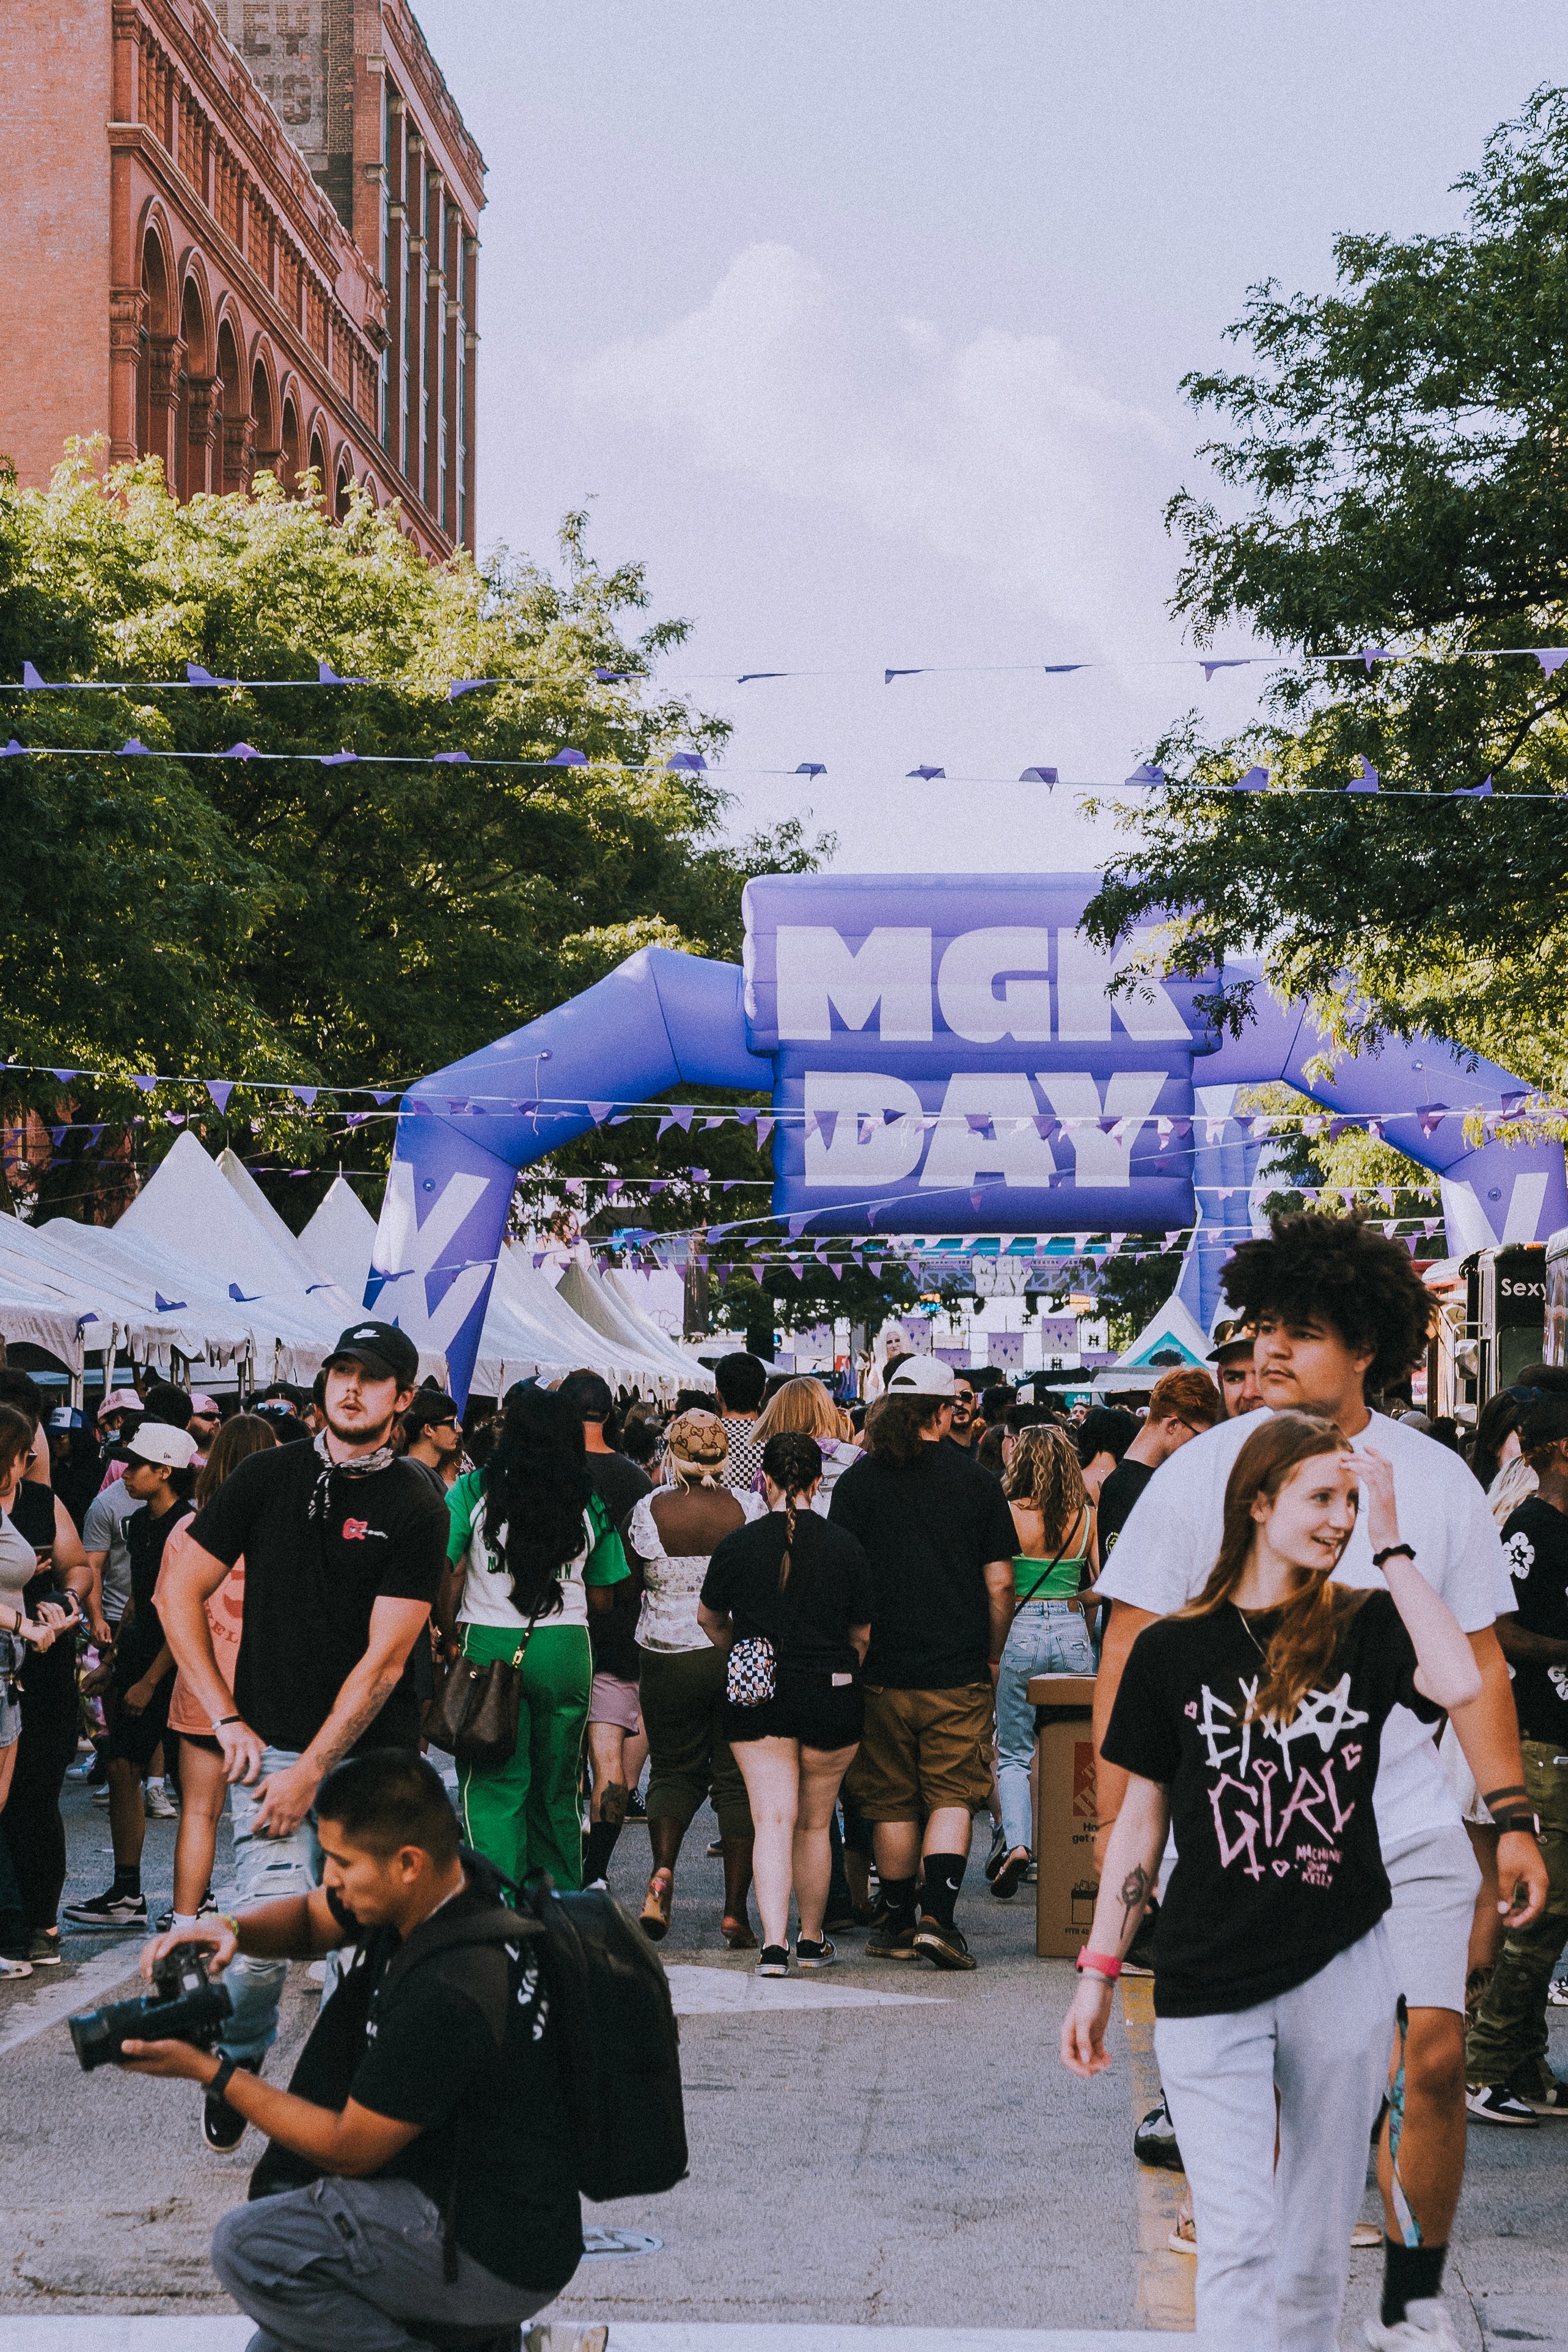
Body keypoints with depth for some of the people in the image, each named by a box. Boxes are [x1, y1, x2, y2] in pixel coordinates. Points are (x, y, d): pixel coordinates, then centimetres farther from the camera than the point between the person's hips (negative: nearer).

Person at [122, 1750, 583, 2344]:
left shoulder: (449, 1993, -30)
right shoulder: (452, 1884, -3)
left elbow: (349, 2150, -18)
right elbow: (309, 1919, 15)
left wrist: (209, 2072, -14)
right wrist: (229, 1929, -6)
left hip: (500, 2258, -10)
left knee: (248, 2245, -18)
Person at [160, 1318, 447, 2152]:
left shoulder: (416, 1510, -3)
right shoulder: (268, 1477, 4)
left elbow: (384, 1660, -7)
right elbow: (181, 1593, 7)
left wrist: (311, 1772, -12)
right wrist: (227, 1720, -1)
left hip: (375, 1755, 0)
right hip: (271, 1742, 0)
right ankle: (236, 2063, 13)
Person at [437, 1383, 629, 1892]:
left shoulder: (473, 1490, -4)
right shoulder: (588, 1501, 4)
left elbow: (445, 1574, -9)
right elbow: (601, 1598, 6)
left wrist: (450, 1638, 4)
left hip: (489, 1643, -3)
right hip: (566, 1650, 3)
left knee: (492, 1786, 1)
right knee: (557, 1788, 14)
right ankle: (561, 1897, 22)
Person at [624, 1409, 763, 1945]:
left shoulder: (647, 1512, -6)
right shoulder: (750, 1508, -5)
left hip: (670, 1656, 0)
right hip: (742, 1656, 0)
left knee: (673, 1769, 15)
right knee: (738, 1779, 7)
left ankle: (662, 1869, -11)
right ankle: (735, 1911, 3)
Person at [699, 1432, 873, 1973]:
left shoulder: (738, 1544, -3)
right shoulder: (846, 1548, -3)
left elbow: (709, 1617, 12)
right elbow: (862, 1634, 5)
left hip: (758, 1699, -1)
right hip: (832, 1697, 1)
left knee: (773, 1821, -4)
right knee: (815, 1823, 14)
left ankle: (774, 1944, -18)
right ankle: (812, 1939, 27)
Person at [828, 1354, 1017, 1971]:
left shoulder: (857, 1482, -1)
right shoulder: (977, 1481, -1)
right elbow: (1000, 1583, 0)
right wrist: (992, 1656, 13)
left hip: (881, 1671, 1)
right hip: (958, 1672, -1)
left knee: (892, 1802, 11)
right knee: (952, 1797, 2)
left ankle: (895, 1920, 19)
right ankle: (938, 1916, -12)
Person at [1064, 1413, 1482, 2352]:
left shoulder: (1364, 1630, 1)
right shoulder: (1174, 1649, 1)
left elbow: (1460, 1682, -21)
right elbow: (1141, 1817, 7)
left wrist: (1390, 1542, -15)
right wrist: (1099, 1970, 6)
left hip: (1343, 1969, 1)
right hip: (1210, 1983, -1)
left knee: (1317, 2239, 10)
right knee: (1238, 2239, -8)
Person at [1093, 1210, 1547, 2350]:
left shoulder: (1437, 1479, 5)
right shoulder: (1201, 1473, -2)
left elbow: (1476, 1661, 12)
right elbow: (1130, 1656, 0)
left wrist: (1514, 1816, 7)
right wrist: (1118, 1822, -4)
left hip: (1406, 1829, 1)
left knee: (1431, 2055, -7)